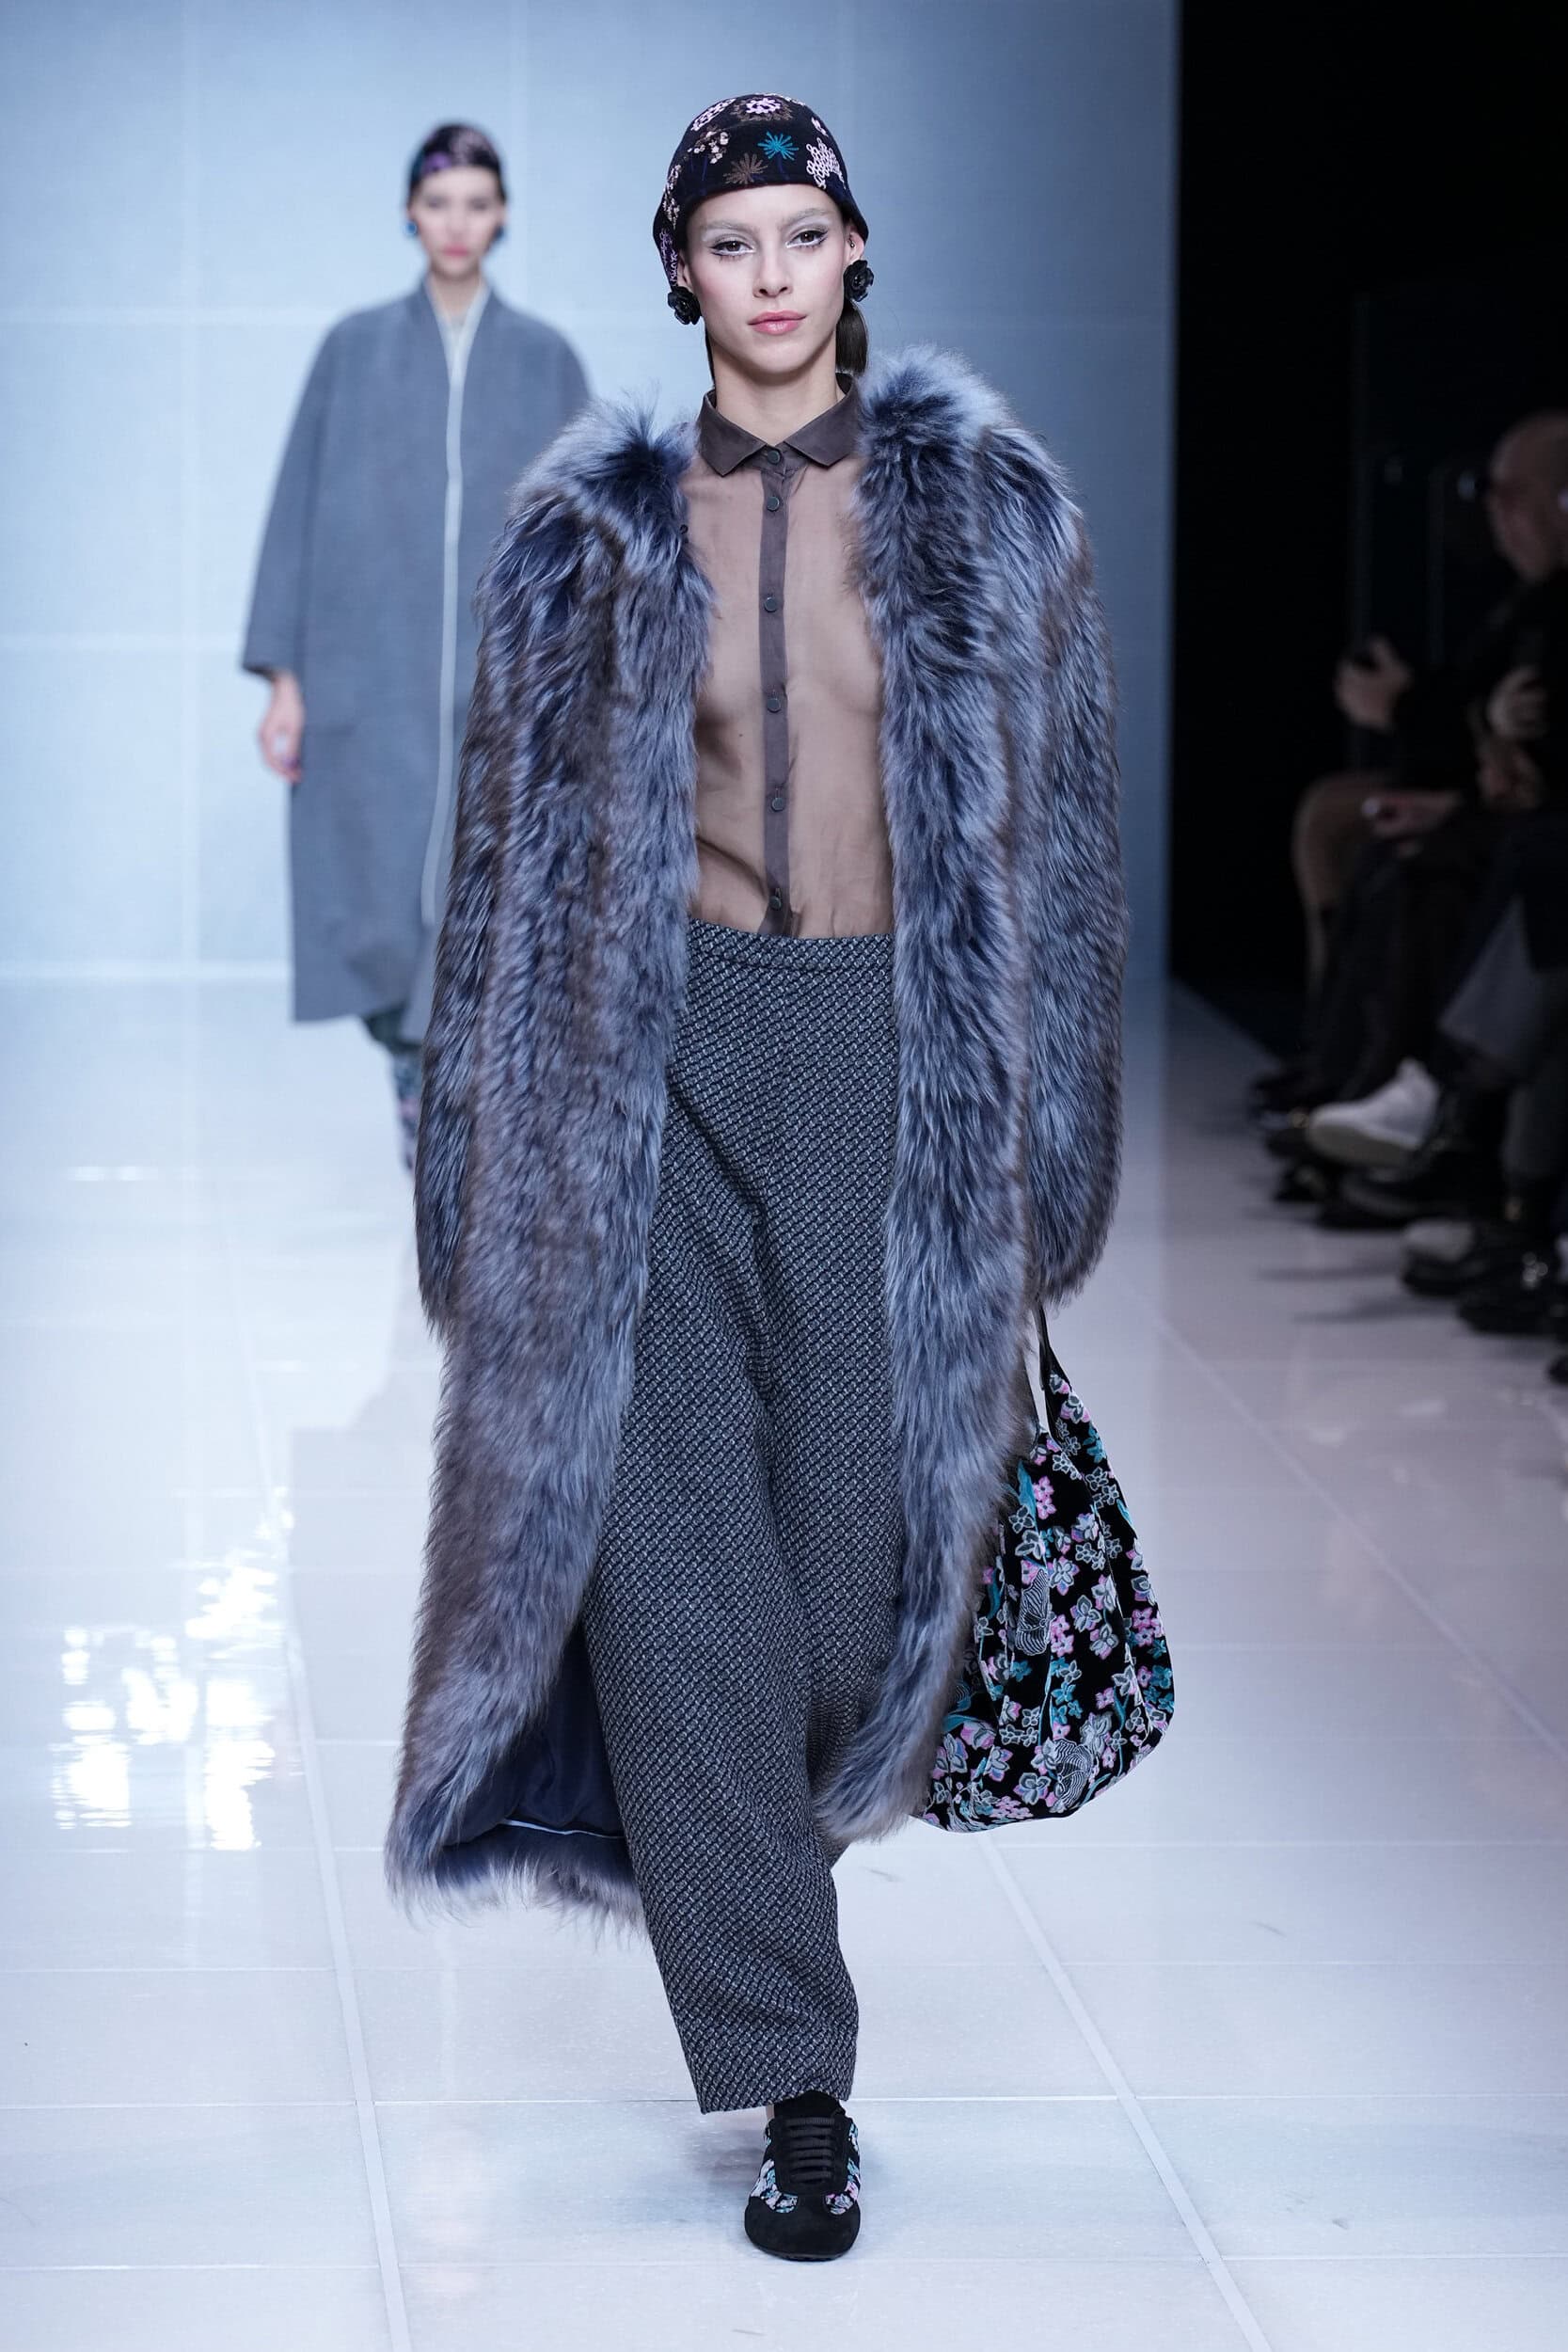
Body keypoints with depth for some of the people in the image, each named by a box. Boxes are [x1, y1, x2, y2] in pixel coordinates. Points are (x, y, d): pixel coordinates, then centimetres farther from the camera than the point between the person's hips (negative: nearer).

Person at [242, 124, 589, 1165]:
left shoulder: (545, 359, 6)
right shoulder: (354, 350, 6)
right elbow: (300, 513, 5)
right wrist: (283, 678, -1)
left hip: (506, 687, 0)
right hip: (372, 684, 0)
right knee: (379, 903, 0)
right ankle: (413, 1053, 25)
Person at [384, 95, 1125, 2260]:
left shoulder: (991, 512, 5)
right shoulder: (597, 534, 6)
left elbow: (1056, 843, 6)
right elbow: (524, 855, 8)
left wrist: (1038, 1163, 3)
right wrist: (498, 1176, 5)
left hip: (902, 1058, 0)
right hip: (665, 1064, 0)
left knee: (862, 1502, 0)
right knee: (672, 1528, -9)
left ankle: (760, 1837, 35)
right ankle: (792, 2074, -3)